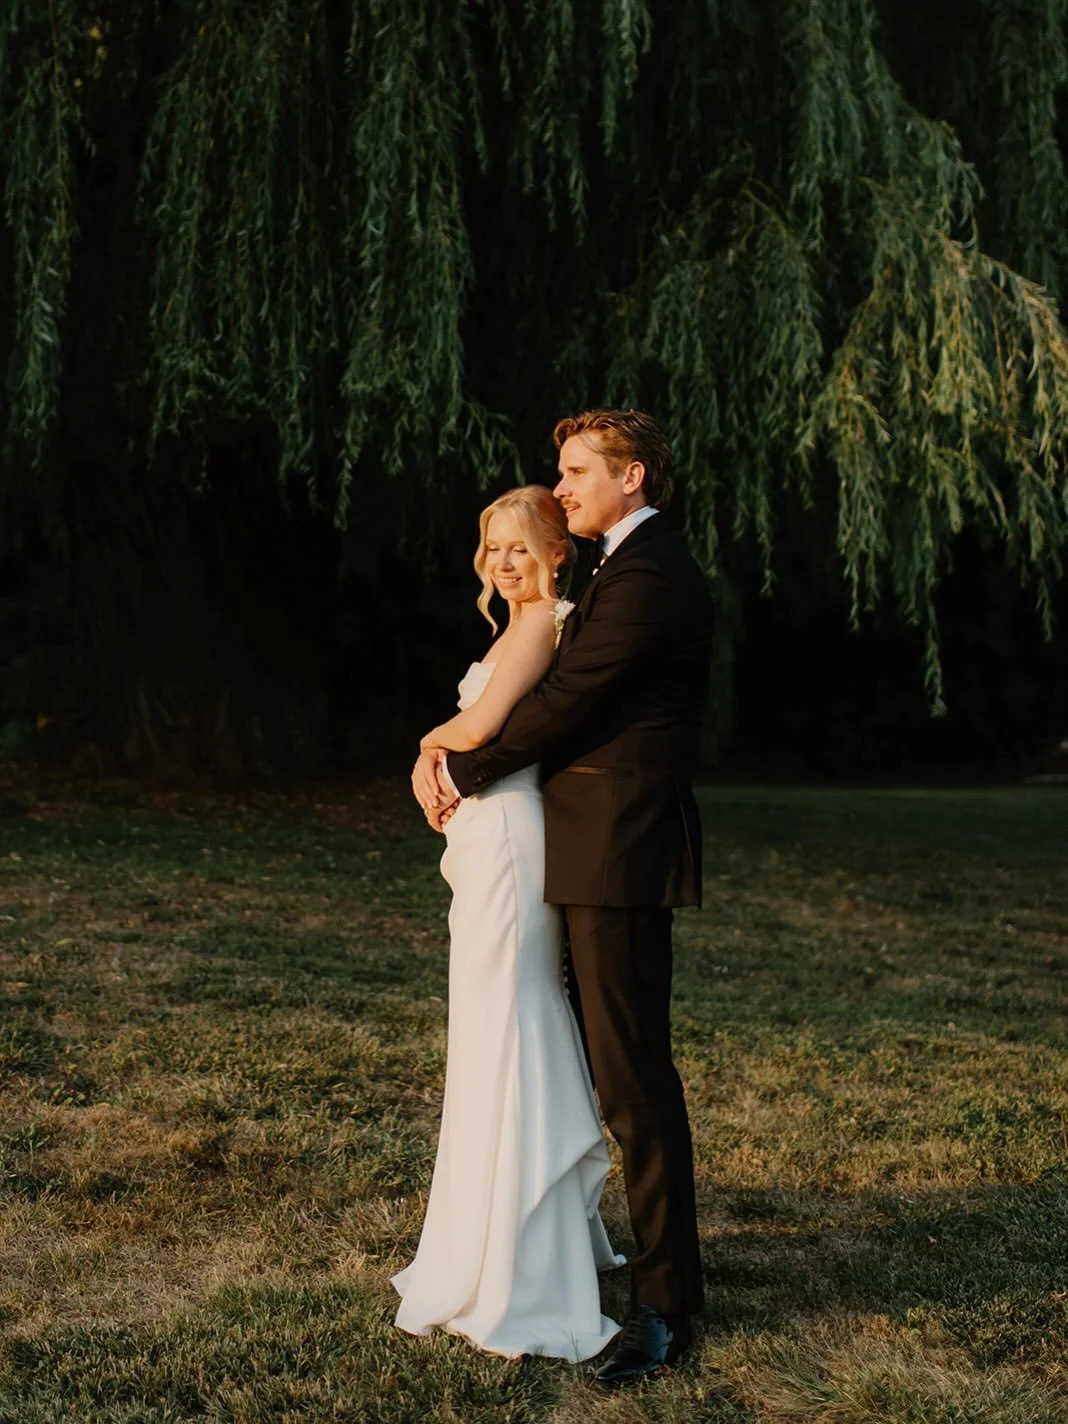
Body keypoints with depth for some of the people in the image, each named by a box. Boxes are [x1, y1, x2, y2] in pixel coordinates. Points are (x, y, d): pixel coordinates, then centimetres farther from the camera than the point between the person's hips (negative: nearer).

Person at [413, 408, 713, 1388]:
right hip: (614, 854, 11)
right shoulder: (635, 569, 19)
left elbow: (559, 705, -17)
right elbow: (556, 691, 21)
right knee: (621, 1064, 18)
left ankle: (667, 1303, 4)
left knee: (633, 1077, -5)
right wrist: (442, 749, 12)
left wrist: (462, 773, -3)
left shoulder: (646, 579, -16)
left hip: (619, 858, -11)